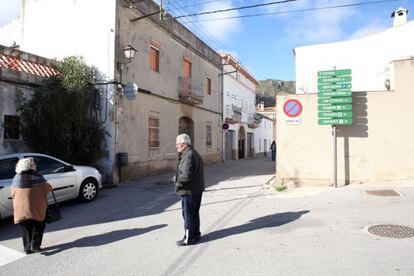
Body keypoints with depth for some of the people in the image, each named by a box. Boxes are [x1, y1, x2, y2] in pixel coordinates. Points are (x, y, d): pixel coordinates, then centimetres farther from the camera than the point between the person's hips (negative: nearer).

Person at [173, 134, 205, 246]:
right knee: (194, 213, 20)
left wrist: (176, 179, -9)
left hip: (189, 191, -10)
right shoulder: (194, 153, 12)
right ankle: (196, 234, 33)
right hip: (196, 190, 10)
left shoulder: (188, 155, -21)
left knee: (188, 215, 3)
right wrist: (178, 177, 10)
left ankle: (189, 238, 14)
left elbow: (186, 175, -29)